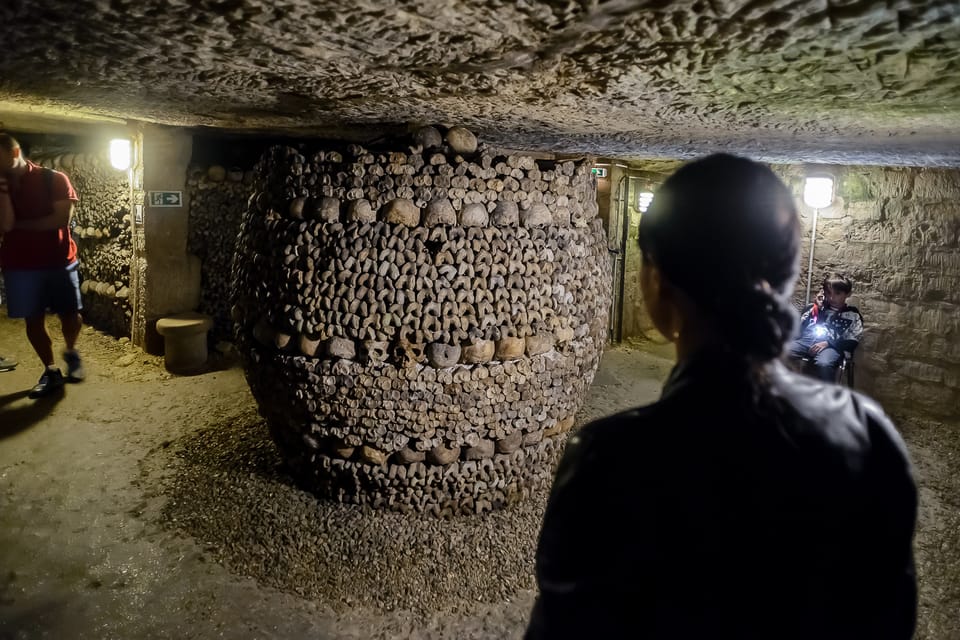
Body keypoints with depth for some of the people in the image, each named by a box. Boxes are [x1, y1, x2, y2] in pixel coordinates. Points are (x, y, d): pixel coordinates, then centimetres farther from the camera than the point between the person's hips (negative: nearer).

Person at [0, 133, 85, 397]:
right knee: (33, 319, 4)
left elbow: (62, 219, -14)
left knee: (70, 314, 0)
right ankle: (51, 371, 17)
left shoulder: (54, 179, -4)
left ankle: (71, 352, 30)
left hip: (59, 261, -3)